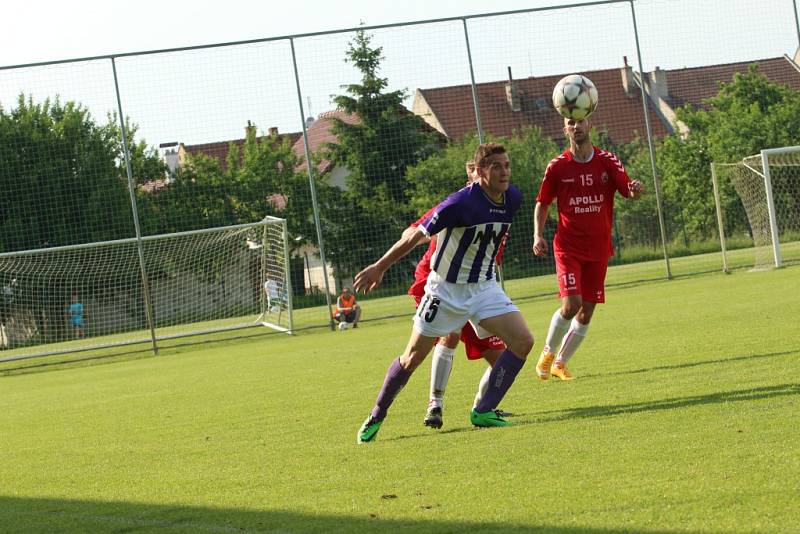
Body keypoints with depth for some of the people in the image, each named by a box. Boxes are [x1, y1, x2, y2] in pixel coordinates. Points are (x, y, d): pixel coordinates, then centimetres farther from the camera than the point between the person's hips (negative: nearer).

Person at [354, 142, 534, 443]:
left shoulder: (513, 199, -6)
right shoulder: (462, 203, -26)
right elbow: (417, 236, -16)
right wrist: (379, 268, -9)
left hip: (484, 286, 5)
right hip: (445, 289, -5)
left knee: (523, 341, -13)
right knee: (413, 358, 3)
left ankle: (483, 412, -5)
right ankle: (377, 416, 24)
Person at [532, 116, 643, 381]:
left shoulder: (608, 161, 0)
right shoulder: (557, 167, -3)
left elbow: (629, 192, -9)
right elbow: (542, 203, 8)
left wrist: (635, 190, -34)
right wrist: (538, 235, -6)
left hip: (598, 248, 3)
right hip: (568, 247, -3)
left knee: (587, 312, 4)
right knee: (571, 303, -19)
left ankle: (560, 363, 21)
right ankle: (548, 352, 6)